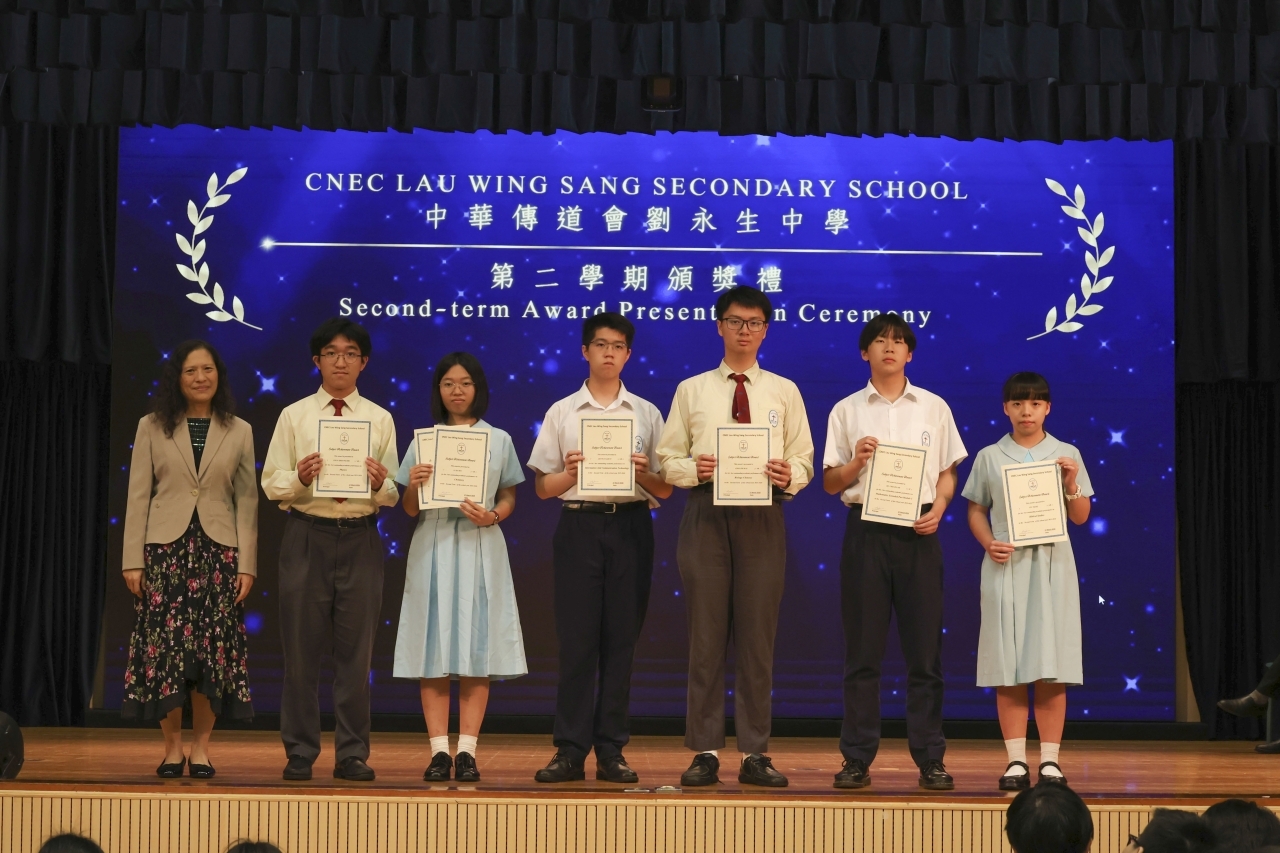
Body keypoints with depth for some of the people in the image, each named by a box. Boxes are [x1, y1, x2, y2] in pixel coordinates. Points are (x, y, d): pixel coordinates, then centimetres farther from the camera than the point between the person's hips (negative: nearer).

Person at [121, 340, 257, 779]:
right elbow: (138, 496, 3)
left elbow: (246, 501, 5)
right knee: (165, 646, -3)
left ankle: (200, 747, 8)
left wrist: (247, 564, -1)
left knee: (212, 647, -1)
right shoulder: (152, 428, 5)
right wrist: (133, 559, -3)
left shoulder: (239, 432, 7)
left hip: (218, 551, 1)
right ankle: (172, 747, 7)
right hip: (166, 548, 0)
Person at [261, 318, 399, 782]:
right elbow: (271, 483, 3)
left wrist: (380, 484, -17)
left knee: (356, 649, 3)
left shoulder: (380, 419, 9)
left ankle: (352, 754, 11)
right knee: (301, 649, 2)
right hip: (307, 535, 0)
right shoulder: (294, 416, 7)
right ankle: (300, 753, 11)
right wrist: (299, 478, -17)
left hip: (360, 538, 1)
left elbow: (393, 495, 5)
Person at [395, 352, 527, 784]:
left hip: (479, 548, 0)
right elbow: (410, 509, 8)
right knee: (433, 649, -2)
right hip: (432, 548, 0)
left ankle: (467, 749, 1)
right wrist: (414, 486, -13)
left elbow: (509, 498, 10)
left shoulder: (499, 440, 8)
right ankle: (439, 750, 0)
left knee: (476, 649, -2)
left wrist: (492, 515, -11)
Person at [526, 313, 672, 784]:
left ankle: (611, 750, 8)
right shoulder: (561, 413, 8)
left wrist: (644, 473, -12)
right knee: (576, 639, -2)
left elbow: (665, 490, 8)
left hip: (630, 527, 1)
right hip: (579, 526, -1)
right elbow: (543, 488, 7)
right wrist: (570, 473, -13)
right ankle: (570, 750, 3)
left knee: (621, 639, 2)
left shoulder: (646, 413, 10)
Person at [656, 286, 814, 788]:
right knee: (705, 637, 0)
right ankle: (705, 753, 5)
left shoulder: (784, 392, 12)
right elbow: (667, 459, 8)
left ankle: (755, 755, 7)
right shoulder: (691, 390, 12)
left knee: (758, 638, 2)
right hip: (706, 515, 0)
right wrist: (693, 468, -13)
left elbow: (804, 460, 8)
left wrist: (789, 476, -14)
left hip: (762, 516, 0)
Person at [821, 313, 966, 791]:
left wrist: (937, 509, -7)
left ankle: (930, 759, 7)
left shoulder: (933, 408, 10)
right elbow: (830, 483, 8)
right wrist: (857, 461, -12)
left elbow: (948, 473, 11)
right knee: (862, 650, 1)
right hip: (865, 530, 0)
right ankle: (857, 759, 7)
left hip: (918, 531, 0)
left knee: (924, 648, 1)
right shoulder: (847, 411, 8)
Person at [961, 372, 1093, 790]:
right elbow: (977, 511, 9)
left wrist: (1071, 482, -9)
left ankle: (1049, 759, 4)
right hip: (1006, 564, 0)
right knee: (1008, 668, -1)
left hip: (1052, 563, 0)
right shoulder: (989, 457, 6)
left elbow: (1080, 517, 8)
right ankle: (1016, 760, 4)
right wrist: (989, 543, -8)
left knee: (1051, 666, -1)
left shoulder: (1066, 454, 7)